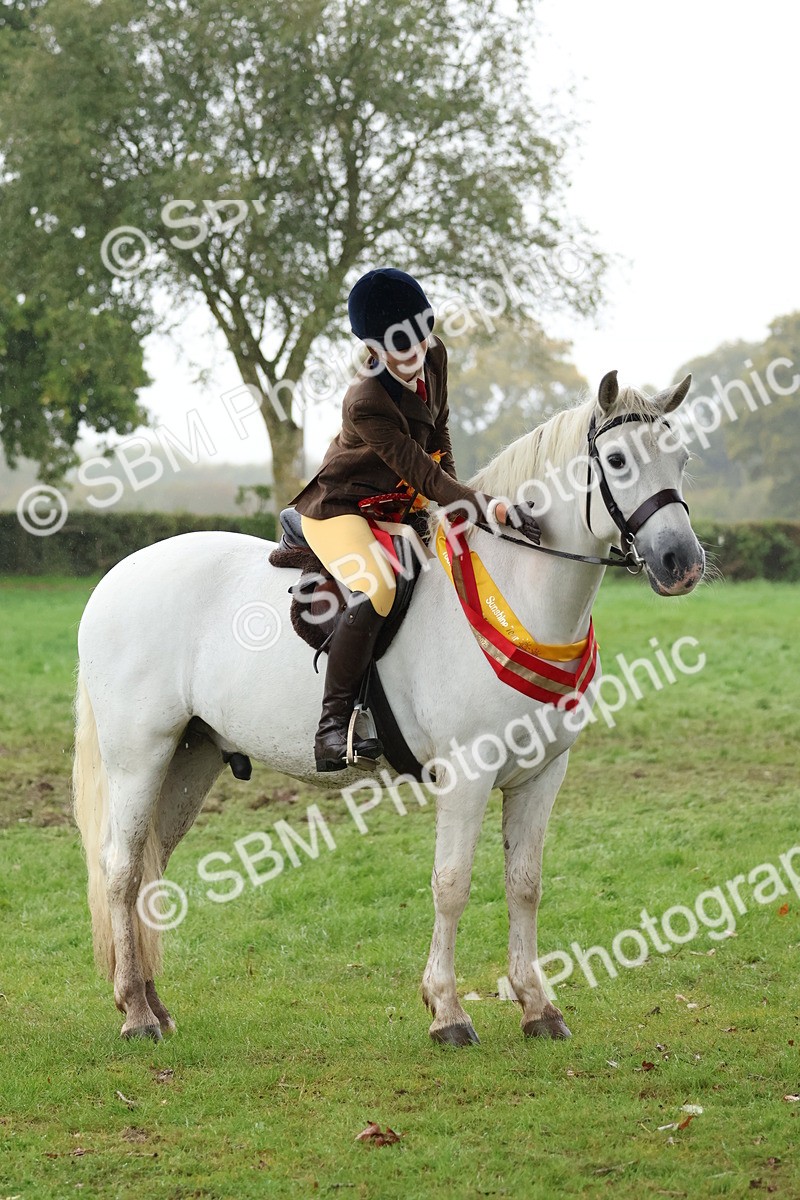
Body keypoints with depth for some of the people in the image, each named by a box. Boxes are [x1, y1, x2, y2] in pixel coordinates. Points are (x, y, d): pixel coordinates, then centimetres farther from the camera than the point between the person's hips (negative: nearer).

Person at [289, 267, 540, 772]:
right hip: (339, 507, -9)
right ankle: (335, 721, -29)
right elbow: (423, 475, -30)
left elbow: (438, 430, 13)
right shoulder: (366, 402, -29)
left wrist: (453, 489, 3)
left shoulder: (435, 358, -5)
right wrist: (485, 505, -39)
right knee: (374, 592, -34)